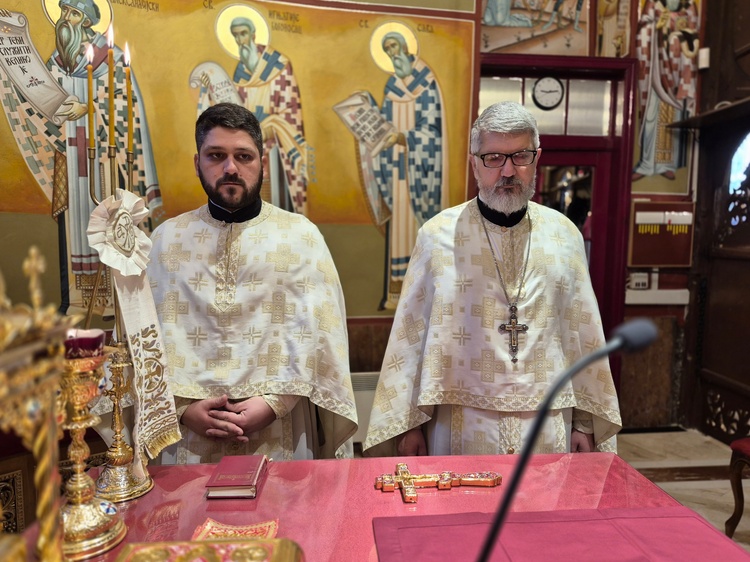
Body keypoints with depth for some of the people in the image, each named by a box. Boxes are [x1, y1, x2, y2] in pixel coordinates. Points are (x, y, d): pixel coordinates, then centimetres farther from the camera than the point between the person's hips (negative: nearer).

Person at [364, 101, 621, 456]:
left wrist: (585, 421, 6)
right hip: (464, 425, -2)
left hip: (547, 426, 2)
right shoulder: (438, 235, -7)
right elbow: (412, 334, -4)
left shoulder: (564, 234, 1)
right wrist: (408, 423, -2)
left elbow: (583, 334, 4)